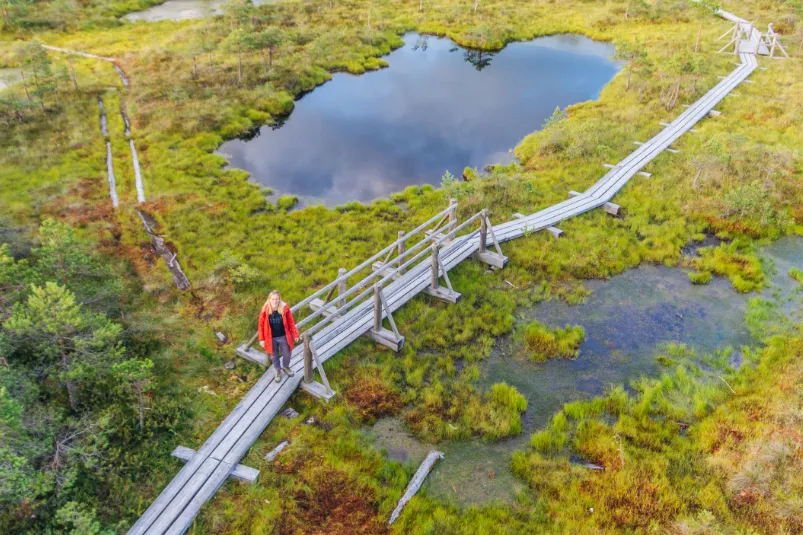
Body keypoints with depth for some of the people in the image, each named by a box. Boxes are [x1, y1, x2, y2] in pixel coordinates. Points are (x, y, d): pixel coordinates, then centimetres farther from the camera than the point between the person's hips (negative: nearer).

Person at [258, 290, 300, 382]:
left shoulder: (285, 308, -17)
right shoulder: (265, 310, -18)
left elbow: (291, 322, -7)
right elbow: (261, 325, -7)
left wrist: (295, 334, -3)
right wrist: (262, 339, -5)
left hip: (283, 337, 1)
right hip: (271, 338, -1)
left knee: (287, 354, 18)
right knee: (274, 356, 18)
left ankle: (286, 367, 49)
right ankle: (278, 371, 44)